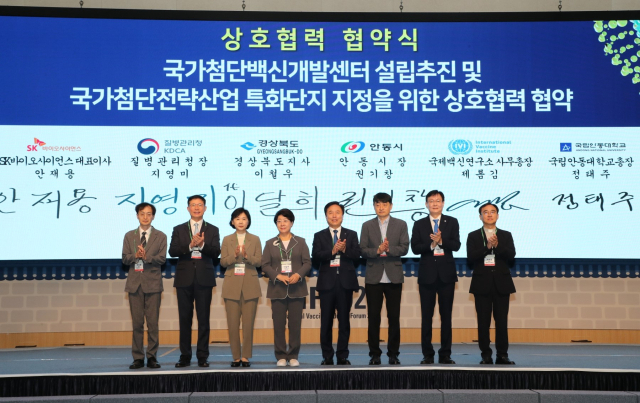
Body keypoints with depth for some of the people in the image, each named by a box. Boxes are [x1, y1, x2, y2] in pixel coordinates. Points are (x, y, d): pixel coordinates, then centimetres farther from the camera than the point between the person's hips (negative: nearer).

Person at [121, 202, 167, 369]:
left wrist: (146, 257, -21)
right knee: (137, 323, 4)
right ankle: (138, 357, 10)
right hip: (135, 283, 2)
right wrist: (136, 255, -16)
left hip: (152, 283, -2)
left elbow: (162, 258, -5)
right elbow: (125, 258, 4)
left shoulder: (160, 236, 6)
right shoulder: (129, 236, 12)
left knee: (153, 322, -1)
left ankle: (152, 357, 8)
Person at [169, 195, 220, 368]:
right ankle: (185, 356, 12)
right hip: (184, 279, 1)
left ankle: (202, 356, 8)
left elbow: (216, 253, -4)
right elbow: (172, 251, -4)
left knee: (203, 319, 1)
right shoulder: (179, 229, 10)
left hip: (204, 279, -1)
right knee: (185, 319, 4)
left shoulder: (212, 230, 8)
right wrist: (190, 245, -18)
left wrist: (202, 244, -21)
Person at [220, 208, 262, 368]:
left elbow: (258, 261, -1)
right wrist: (235, 255, -17)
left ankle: (245, 356, 8)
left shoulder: (255, 240, 7)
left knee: (248, 323, -1)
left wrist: (246, 255, -19)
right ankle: (236, 357, 10)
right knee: (233, 323, 0)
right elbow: (222, 262, 1)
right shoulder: (227, 240, 8)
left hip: (250, 285, 0)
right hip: (232, 285, 1)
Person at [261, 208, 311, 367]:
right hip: (277, 288, 0)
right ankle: (281, 356, 9)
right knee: (278, 323, 1)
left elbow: (307, 262, 3)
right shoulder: (270, 243, 9)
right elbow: (265, 265, 2)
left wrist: (298, 275, -15)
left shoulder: (300, 242, 9)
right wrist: (278, 276, -14)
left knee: (295, 323, 1)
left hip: (296, 288, 0)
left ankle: (293, 356, 10)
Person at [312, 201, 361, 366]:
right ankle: (327, 356, 13)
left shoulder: (351, 234, 9)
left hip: (345, 282, 0)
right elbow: (316, 256, -7)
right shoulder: (319, 236, 7)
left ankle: (343, 356, 12)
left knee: (344, 321, 4)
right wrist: (333, 250, -20)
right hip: (327, 282, 0)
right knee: (326, 321, 4)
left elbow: (356, 255, -3)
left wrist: (344, 249, -21)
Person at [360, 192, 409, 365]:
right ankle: (374, 354, 13)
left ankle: (393, 353, 14)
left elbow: (404, 248, -4)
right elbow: (363, 250, -1)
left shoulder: (401, 225, 6)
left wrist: (388, 249, -19)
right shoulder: (367, 226, 8)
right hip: (373, 277, 1)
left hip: (394, 277, 0)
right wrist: (378, 250, -18)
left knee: (394, 316, 3)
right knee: (373, 316, 3)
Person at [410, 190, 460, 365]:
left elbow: (456, 245, -6)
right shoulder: (419, 224, 5)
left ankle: (445, 354, 12)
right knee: (427, 316, 4)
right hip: (427, 275, 0)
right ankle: (427, 354, 11)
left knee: (446, 315, 5)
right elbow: (415, 248, -5)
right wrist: (431, 244, -20)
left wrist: (441, 241, -22)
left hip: (446, 274, 0)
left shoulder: (452, 222, 5)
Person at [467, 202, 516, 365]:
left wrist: (497, 245, -17)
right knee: (483, 321, 1)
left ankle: (502, 355, 9)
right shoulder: (473, 236, 7)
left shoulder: (506, 235, 10)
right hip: (482, 284, -1)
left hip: (501, 284, 1)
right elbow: (471, 257, -7)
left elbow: (511, 256, -4)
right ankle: (486, 355, 8)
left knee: (501, 321, 1)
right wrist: (487, 247, -17)